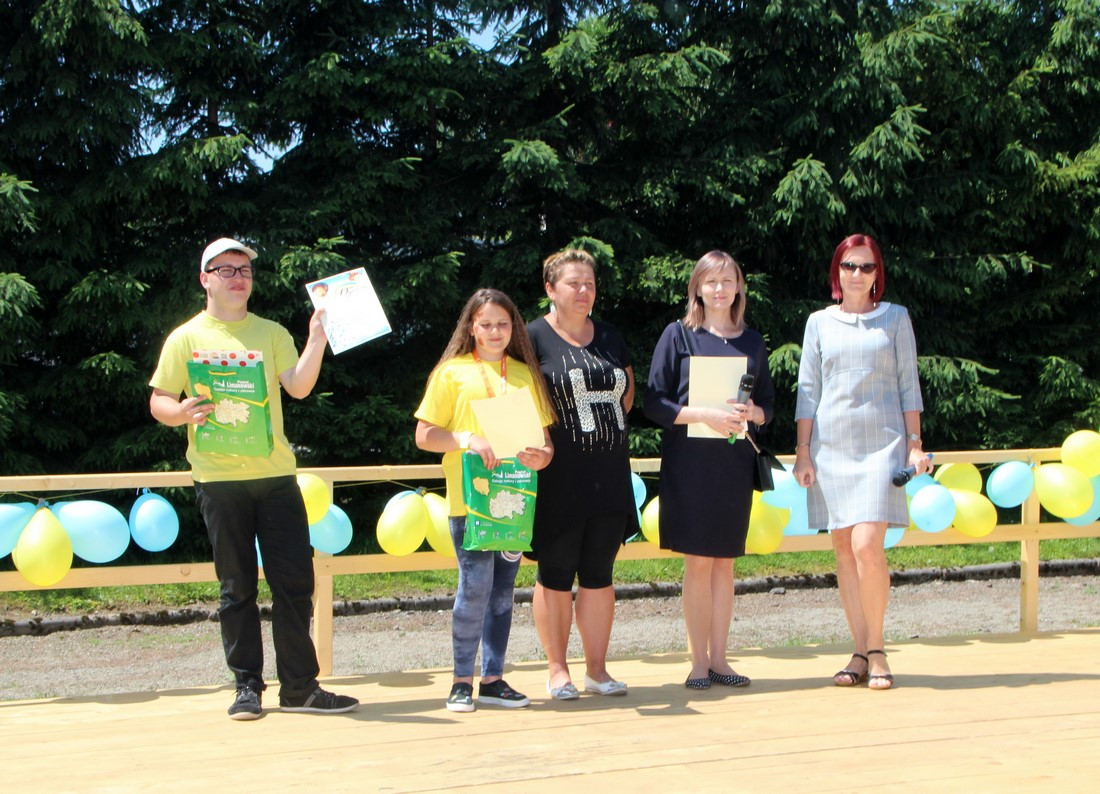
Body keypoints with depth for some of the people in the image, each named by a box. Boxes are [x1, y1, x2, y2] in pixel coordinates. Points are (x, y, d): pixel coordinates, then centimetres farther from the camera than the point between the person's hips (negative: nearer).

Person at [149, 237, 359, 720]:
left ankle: (300, 685, 7)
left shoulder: (272, 333, 12)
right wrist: (183, 413, -17)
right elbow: (158, 403, 4)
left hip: (276, 473, 2)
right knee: (237, 586, 2)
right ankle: (247, 685, 11)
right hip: (219, 478, -2)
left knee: (295, 579, 0)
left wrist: (316, 344, -16)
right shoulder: (188, 338, 6)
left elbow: (298, 387, -1)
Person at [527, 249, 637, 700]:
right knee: (556, 575, 1)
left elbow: (627, 392, 23)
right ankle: (557, 670, 10)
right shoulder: (534, 338, -3)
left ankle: (597, 668, 14)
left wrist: (604, 427, 11)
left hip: (608, 475, 5)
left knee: (599, 574, 7)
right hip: (558, 479, -5)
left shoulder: (610, 338, 14)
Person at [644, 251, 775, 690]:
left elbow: (768, 406, 14)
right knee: (698, 562, -2)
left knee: (724, 563, 6)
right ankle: (699, 661, 4)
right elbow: (654, 402, -5)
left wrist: (752, 412, -8)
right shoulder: (679, 336, 0)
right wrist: (705, 414, -17)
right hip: (689, 461, -3)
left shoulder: (752, 342, 11)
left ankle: (719, 658, 13)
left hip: (735, 462, 3)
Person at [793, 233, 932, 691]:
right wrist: (803, 452, 4)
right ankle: (860, 654, 8)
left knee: (867, 545, -15)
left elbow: (908, 385, 8)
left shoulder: (895, 318, 8)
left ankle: (876, 649, -2)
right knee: (843, 550, 2)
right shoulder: (820, 323, 10)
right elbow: (808, 390, 10)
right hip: (831, 443, 2)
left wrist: (915, 443, 1)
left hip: (881, 442, -2)